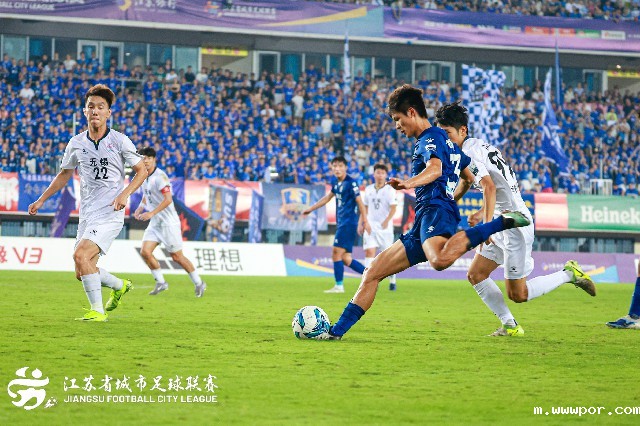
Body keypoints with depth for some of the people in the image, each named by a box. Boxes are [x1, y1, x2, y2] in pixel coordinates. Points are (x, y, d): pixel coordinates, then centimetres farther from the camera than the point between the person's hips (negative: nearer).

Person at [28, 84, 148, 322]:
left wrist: (125, 193, -14)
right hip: (87, 215, 6)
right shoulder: (76, 143, 6)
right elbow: (65, 174, 21)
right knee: (82, 273, 5)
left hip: (110, 213, -6)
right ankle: (120, 286, 33)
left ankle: (97, 311, -13)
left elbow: (142, 171, 1)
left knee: (81, 255, -24)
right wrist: (41, 200, 18)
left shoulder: (119, 141, -6)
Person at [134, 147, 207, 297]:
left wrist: (151, 213, -29)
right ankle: (160, 283, 6)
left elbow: (168, 199, -25)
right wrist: (140, 207, 8)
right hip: (154, 223, 8)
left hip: (168, 222, -8)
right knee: (145, 252, -7)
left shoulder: (160, 176, -18)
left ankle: (199, 283, 16)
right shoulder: (144, 177, 8)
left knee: (177, 257, -1)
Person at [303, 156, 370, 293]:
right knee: (346, 259, 5)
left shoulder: (350, 183, -11)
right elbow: (328, 197, 29)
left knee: (336, 254, -9)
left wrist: (365, 221, -15)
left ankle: (339, 286, -2)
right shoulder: (336, 183, 14)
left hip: (349, 223, -8)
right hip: (342, 224, 8)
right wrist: (311, 209, 34)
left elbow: (359, 202, -12)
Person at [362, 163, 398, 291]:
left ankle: (392, 279, 22)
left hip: (384, 227, -3)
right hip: (370, 226, 3)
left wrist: (386, 221, -24)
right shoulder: (368, 189, 10)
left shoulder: (389, 190, -4)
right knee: (369, 252, -11)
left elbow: (393, 208, -11)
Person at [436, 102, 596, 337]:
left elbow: (490, 187, -29)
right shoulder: (480, 146, 14)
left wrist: (487, 225, -35)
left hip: (514, 225, -10)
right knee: (475, 275, 7)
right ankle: (510, 325, 8)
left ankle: (569, 274, 8)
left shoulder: (469, 152, -16)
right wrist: (482, 213, 25)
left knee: (517, 294, -4)